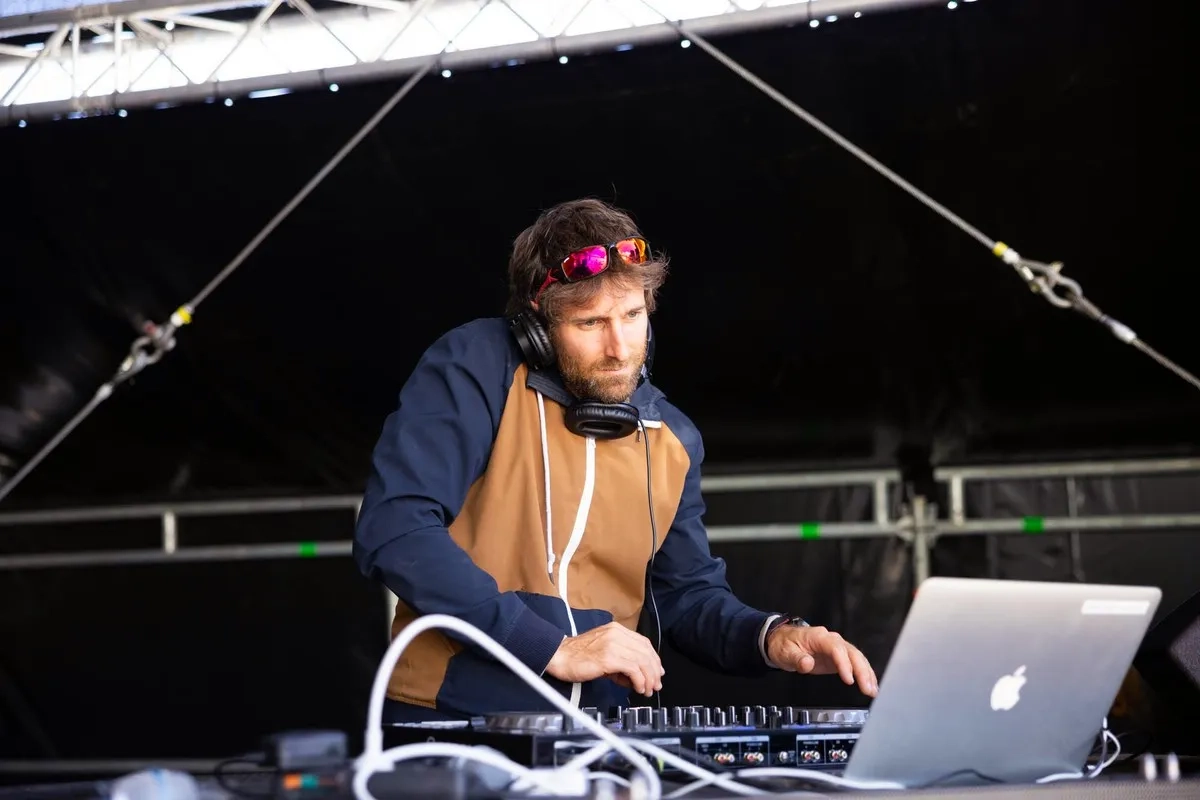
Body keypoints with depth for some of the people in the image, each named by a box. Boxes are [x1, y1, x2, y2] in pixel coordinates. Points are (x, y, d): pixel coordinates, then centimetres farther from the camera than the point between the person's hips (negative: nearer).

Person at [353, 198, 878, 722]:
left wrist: (771, 636, -4)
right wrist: (553, 648, -21)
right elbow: (390, 532, -20)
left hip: (594, 735, 3)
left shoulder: (673, 439, 7)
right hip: (449, 720, -2)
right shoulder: (476, 368, -10)